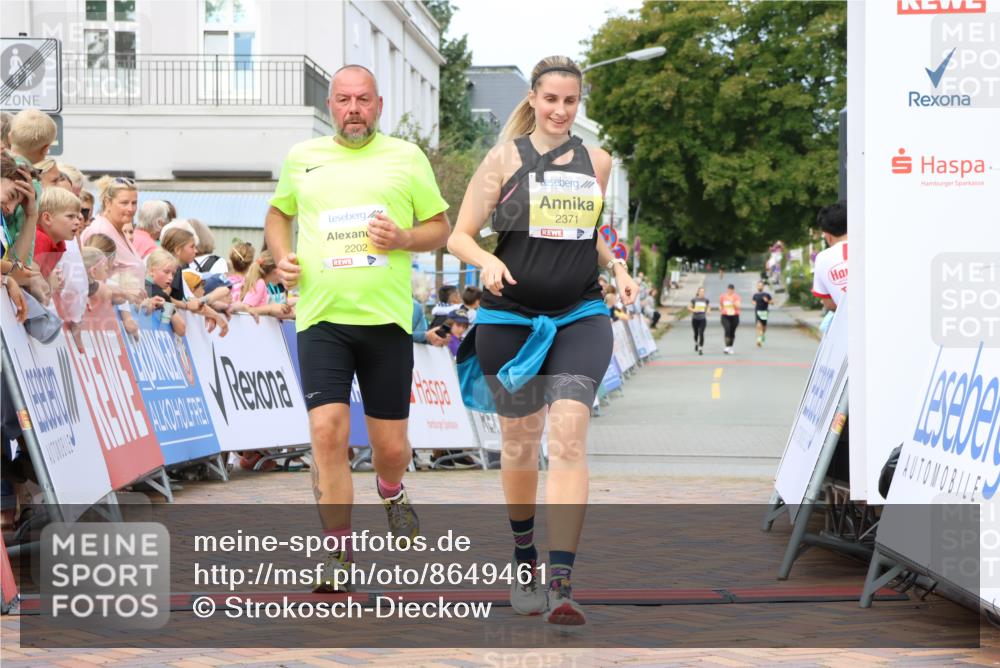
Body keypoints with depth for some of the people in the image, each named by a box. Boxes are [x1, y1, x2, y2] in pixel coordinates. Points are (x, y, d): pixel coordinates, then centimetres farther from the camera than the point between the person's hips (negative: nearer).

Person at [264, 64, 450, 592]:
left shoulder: (407, 157, 8)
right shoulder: (301, 158, 11)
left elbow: (440, 227, 12)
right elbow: (278, 213, 27)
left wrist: (404, 238, -9)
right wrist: (282, 257, 7)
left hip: (387, 317, 0)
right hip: (320, 317, 0)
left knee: (390, 445, 5)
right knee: (328, 431, -15)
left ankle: (391, 492, 42)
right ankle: (339, 554, -5)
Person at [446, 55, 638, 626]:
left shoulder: (597, 161, 10)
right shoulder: (506, 158, -1)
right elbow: (460, 235, -2)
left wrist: (618, 268, 6)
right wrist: (487, 262, -22)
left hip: (581, 318, 1)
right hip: (511, 318, -1)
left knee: (569, 436, -15)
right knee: (521, 440, 10)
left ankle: (563, 584, -18)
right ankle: (524, 557, 34)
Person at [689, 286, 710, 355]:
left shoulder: (706, 300, 0)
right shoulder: (694, 300, -4)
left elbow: (709, 306, 18)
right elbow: (689, 307, 4)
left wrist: (707, 311, 0)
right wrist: (693, 310, -15)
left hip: (703, 319, 0)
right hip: (695, 319, 0)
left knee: (701, 333, -12)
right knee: (696, 333, 14)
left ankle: (701, 348, -10)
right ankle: (696, 343, 44)